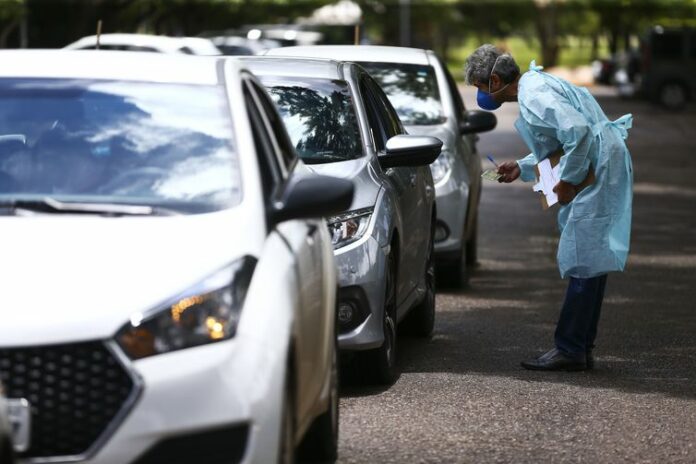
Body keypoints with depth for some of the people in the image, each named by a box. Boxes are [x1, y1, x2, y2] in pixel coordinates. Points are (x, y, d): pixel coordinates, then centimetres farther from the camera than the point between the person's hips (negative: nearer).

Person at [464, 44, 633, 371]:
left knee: (583, 259, -9)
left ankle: (569, 349, -7)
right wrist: (522, 168, 21)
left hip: (599, 170, -11)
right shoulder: (535, 85, 18)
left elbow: (578, 130, -28)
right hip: (594, 169, 11)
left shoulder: (533, 95, -15)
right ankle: (581, 349, 16)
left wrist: (568, 180, -20)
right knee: (588, 260, 12)